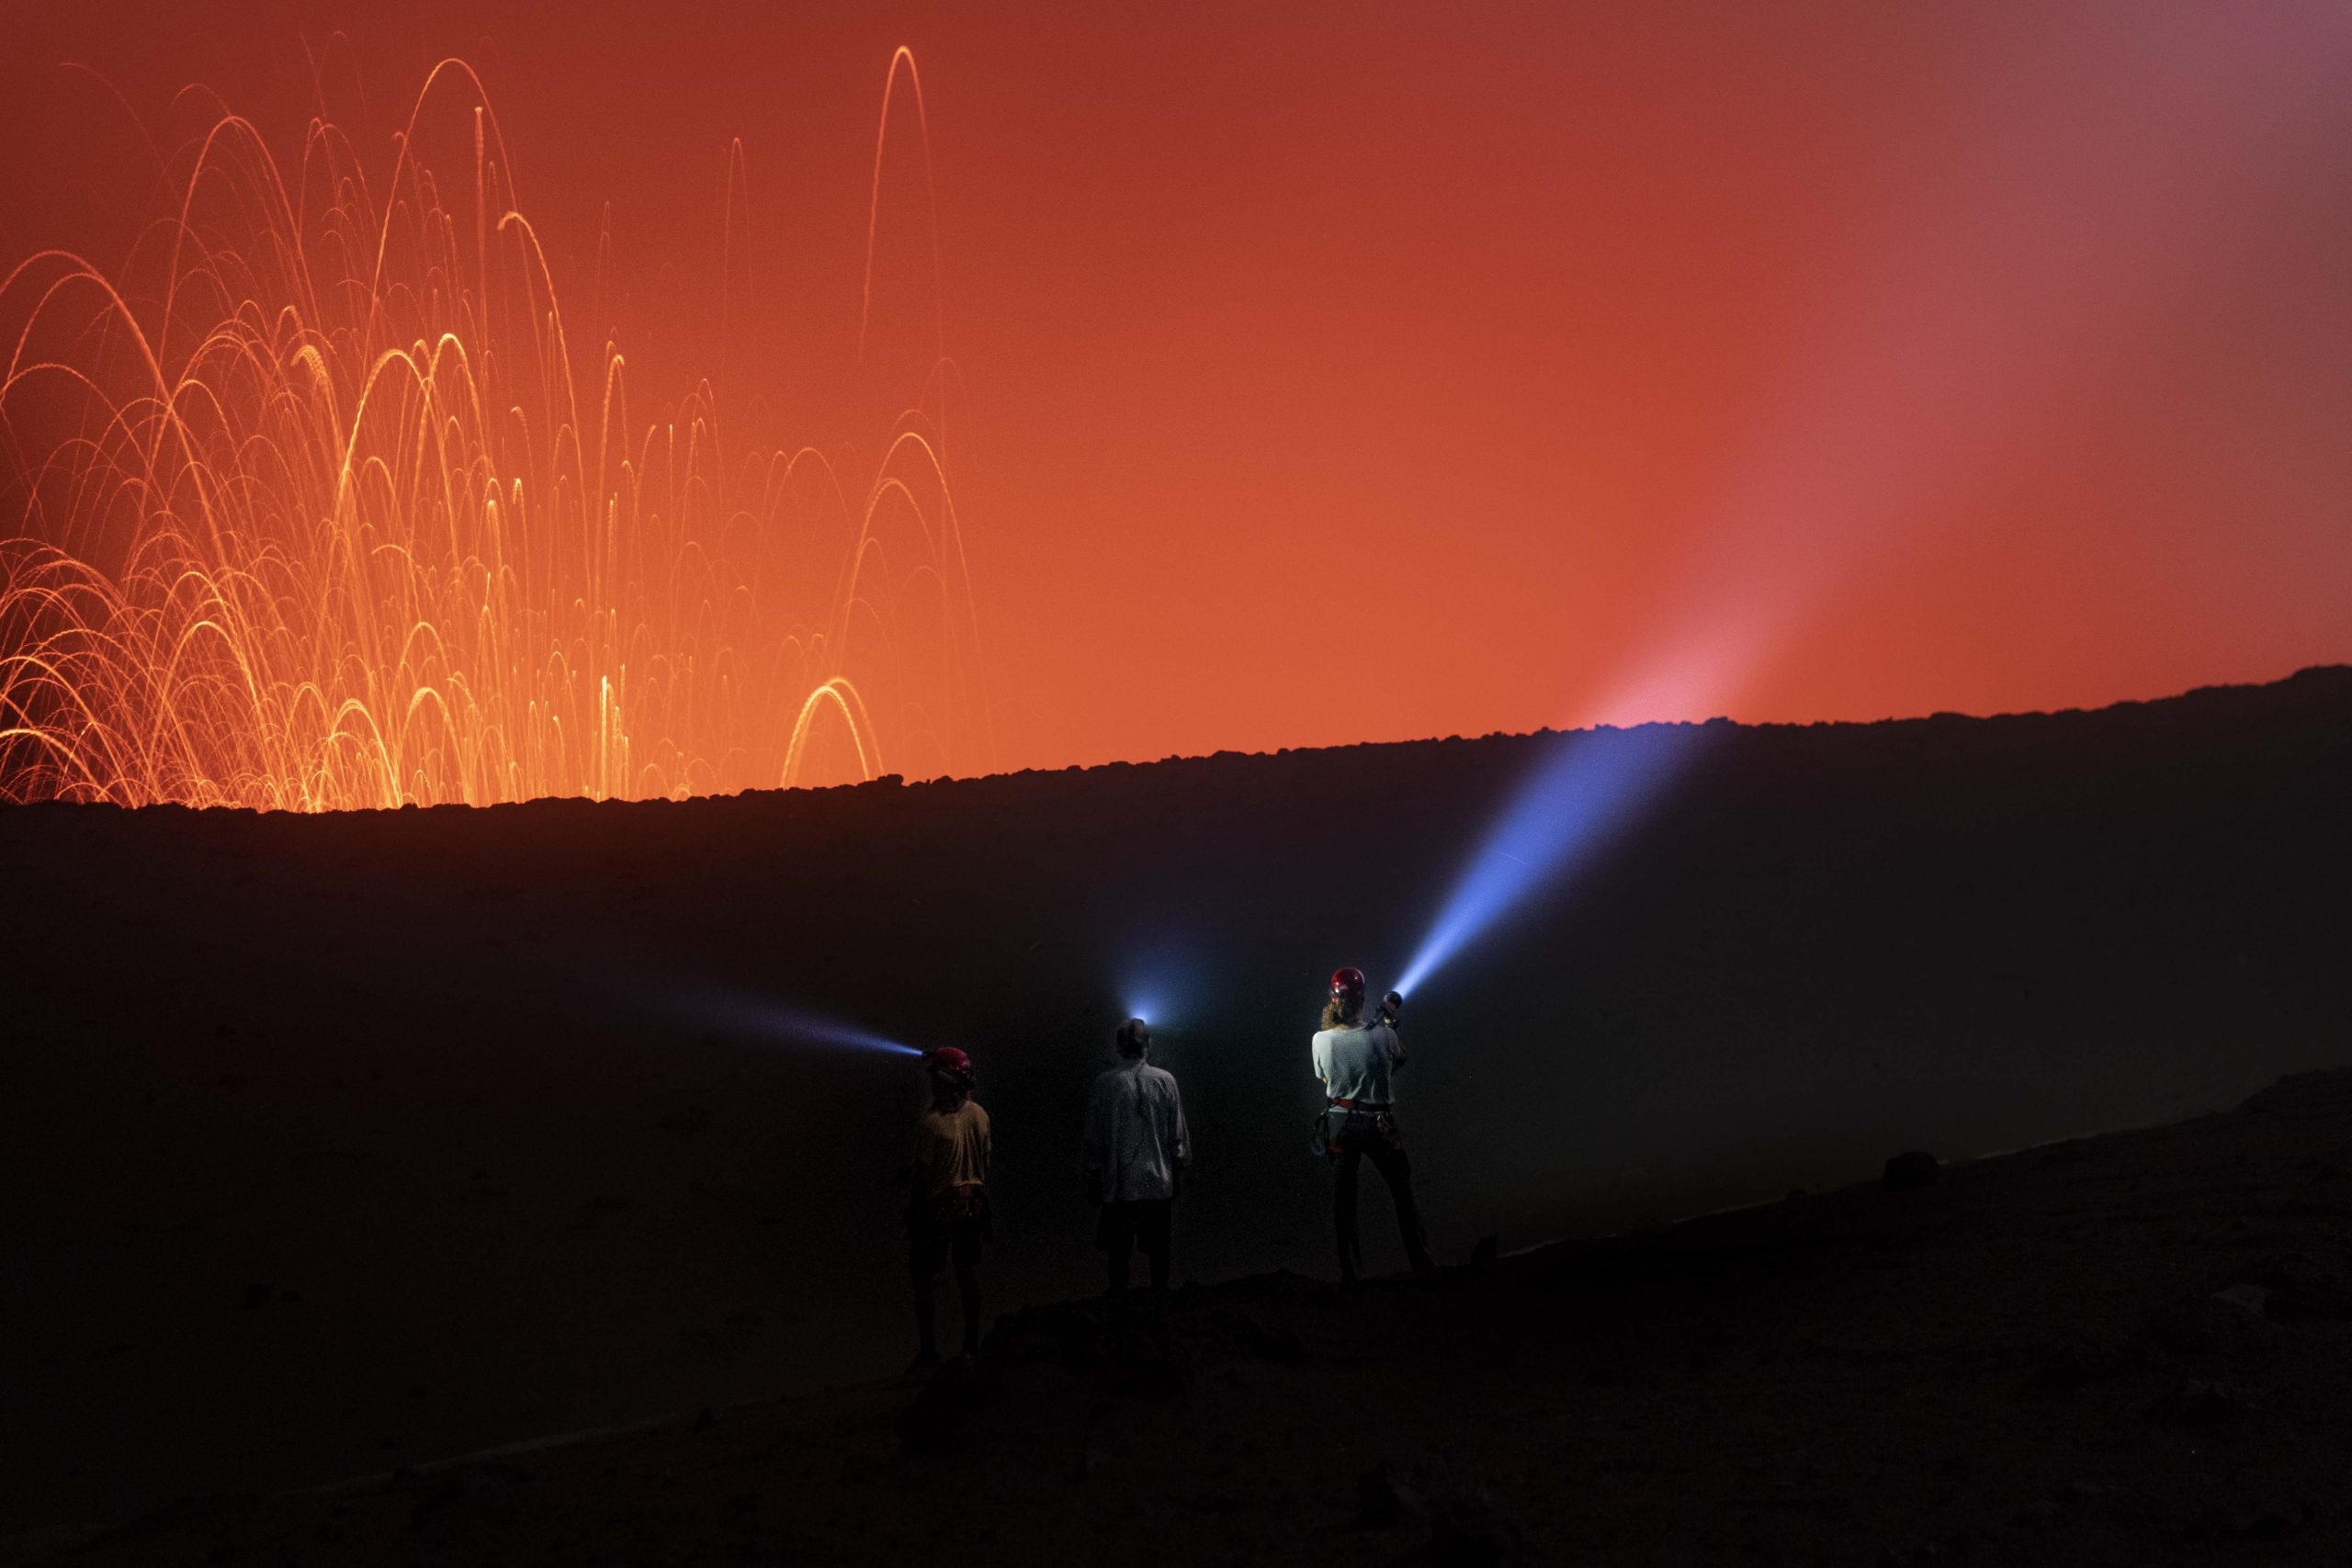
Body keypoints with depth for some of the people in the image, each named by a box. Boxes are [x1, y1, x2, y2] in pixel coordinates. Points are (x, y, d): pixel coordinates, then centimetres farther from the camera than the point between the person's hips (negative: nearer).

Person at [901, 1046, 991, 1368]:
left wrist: (912, 1209, -4)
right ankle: (972, 1342, 26)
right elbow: (985, 1163, 5)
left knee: (925, 1278, 6)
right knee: (968, 1272, 17)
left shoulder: (932, 1123, -23)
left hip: (936, 1208, -6)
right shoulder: (979, 1116, -4)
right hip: (971, 1205, 6)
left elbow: (920, 1173, -16)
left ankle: (929, 1349, 10)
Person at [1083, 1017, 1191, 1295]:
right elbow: (1178, 1134, 0)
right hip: (1158, 1181, 1)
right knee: (1158, 1248, 11)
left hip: (1119, 1185, -1)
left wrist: (1092, 1177, 9)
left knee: (1118, 1251, 5)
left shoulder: (1105, 1084, -4)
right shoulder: (1165, 1080, -3)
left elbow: (1094, 1138, -1)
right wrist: (1180, 1171, 11)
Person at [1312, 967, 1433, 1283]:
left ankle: (1349, 1272, 16)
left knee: (1343, 1197, 12)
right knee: (1402, 1191, 14)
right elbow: (1398, 1063, 3)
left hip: (1339, 1123, 2)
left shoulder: (1321, 1040, -12)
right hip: (1378, 1124, -2)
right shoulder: (1382, 1034, -18)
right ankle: (1421, 1262, 20)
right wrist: (1390, 1024, 12)